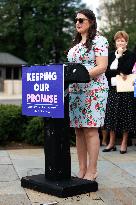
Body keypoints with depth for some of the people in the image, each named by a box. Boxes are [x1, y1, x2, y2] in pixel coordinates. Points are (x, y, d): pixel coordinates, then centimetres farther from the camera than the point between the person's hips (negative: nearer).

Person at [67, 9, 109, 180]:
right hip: (75, 90, 7)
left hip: (94, 90, -7)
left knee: (90, 131, -7)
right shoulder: (76, 43, 21)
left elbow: (102, 67, -11)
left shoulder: (99, 40, -2)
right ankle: (82, 170, 12)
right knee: (79, 131, 6)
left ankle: (92, 171, 0)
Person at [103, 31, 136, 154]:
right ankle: (112, 143, 13)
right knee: (112, 115, 4)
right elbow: (107, 71, 4)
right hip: (113, 89, 3)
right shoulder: (111, 55, 13)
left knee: (125, 116, 0)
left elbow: (126, 70, -13)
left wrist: (120, 56, -10)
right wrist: (119, 73, -11)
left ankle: (124, 143, 8)